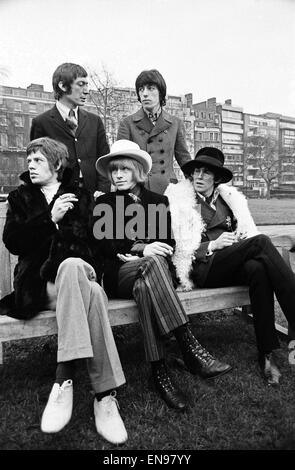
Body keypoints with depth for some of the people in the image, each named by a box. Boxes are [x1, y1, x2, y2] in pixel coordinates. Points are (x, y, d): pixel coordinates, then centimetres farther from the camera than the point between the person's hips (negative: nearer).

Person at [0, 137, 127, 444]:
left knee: (71, 266, -39)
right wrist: (50, 219, -8)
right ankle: (105, 394, -38)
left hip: (75, 270, 1)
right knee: (91, 293, -36)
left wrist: (83, 264, -13)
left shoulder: (80, 197, 20)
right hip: (39, 281, -1)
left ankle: (64, 379, -38)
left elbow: (92, 242, 9)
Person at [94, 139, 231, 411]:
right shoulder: (104, 203, 16)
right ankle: (190, 349, -44)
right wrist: (141, 249, -17)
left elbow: (168, 243, 7)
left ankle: (159, 371, -39)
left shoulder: (159, 202, 19)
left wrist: (135, 254, -12)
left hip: (149, 270, 2)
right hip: (118, 276, -1)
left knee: (145, 287, -38)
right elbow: (104, 244, -1)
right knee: (153, 263, -37)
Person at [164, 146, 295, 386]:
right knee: (261, 241, -27)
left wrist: (239, 242, -6)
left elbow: (247, 234, 19)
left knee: (258, 269, -33)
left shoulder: (231, 197, 21)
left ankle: (267, 353, -27)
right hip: (202, 269, -4)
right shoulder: (177, 200, 7)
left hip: (233, 267, 4)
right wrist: (211, 245, -12)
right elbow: (174, 249, 0)